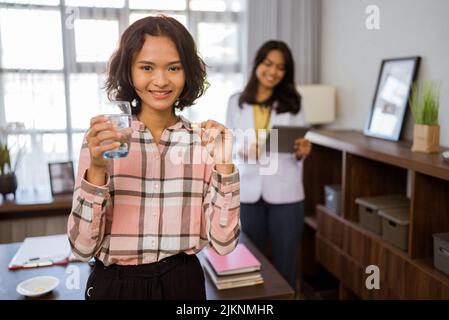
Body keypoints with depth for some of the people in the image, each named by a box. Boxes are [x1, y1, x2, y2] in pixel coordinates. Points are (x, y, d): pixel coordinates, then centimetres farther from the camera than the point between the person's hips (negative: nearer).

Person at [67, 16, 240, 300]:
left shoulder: (205, 140, -7)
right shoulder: (101, 139, -8)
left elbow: (223, 243, -10)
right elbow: (83, 247, -12)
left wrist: (224, 166, -21)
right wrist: (96, 171, -25)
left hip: (184, 283, 1)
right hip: (114, 284, 0)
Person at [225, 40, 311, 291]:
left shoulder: (293, 103, 3)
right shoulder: (236, 102, 5)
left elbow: (298, 155, 6)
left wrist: (303, 151, -17)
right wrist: (242, 150, -16)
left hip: (285, 194, -1)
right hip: (247, 194, 1)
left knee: (285, 263, 9)